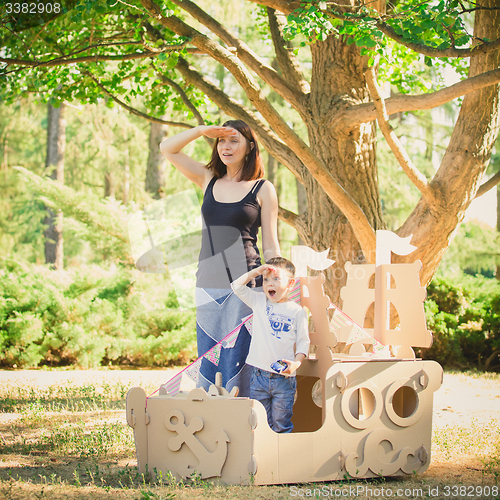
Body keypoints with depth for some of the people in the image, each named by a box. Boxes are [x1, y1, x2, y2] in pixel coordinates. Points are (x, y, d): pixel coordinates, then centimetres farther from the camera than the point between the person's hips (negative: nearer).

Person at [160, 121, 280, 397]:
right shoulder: (209, 180, 13)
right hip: (208, 284, 4)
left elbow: (271, 247, 4)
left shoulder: (263, 189, 4)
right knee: (207, 363, 4)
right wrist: (202, 130, 1)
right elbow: (167, 148, 15)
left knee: (237, 360, -8)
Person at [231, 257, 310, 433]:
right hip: (259, 375, 3)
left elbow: (303, 341, 1)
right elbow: (237, 286, 6)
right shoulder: (259, 302, 8)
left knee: (281, 424, 1)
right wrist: (255, 272, -3)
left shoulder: (297, 311, 0)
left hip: (284, 377, -3)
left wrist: (296, 362, -15)